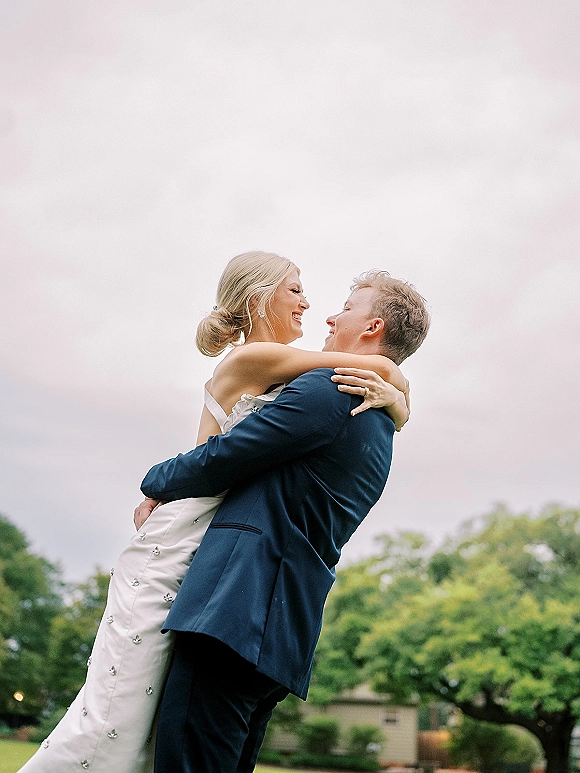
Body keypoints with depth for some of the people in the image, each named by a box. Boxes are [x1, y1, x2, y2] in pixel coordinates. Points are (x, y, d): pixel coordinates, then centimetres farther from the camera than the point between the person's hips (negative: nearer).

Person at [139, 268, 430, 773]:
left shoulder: (329, 388, -6)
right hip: (290, 629, 10)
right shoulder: (379, 428, 25)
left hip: (240, 607, -10)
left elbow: (221, 460, -5)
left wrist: (154, 486, 11)